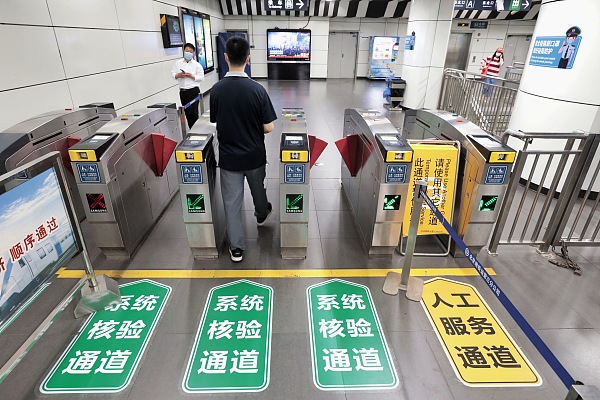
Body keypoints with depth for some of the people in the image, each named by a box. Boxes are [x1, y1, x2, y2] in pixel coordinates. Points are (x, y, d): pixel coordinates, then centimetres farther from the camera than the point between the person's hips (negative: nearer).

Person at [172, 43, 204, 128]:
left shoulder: (197, 64, 1)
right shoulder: (178, 63, 8)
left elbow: (201, 77, -4)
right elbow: (173, 74, 9)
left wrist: (192, 76, -16)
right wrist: (178, 75, -11)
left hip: (194, 91, -3)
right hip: (183, 91, 4)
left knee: (193, 112, -10)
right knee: (187, 112, 11)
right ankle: (190, 129, 23)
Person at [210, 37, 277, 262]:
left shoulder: (216, 90, -9)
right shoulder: (257, 90, -16)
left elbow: (215, 121, 4)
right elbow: (268, 128, -13)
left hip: (228, 156, 1)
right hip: (254, 155, 0)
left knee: (231, 201, 8)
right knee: (258, 189, 26)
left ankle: (236, 248, 15)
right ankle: (261, 215, 54)